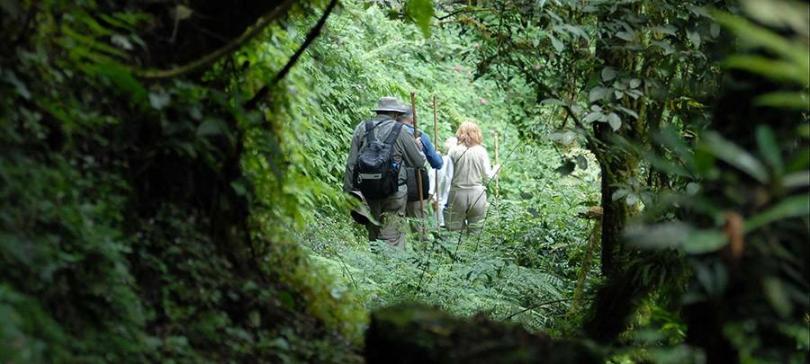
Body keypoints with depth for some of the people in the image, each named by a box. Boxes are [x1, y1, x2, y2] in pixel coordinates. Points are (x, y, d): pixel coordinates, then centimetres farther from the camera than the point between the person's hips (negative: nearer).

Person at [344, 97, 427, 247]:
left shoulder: (362, 129, 3)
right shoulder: (400, 131, -6)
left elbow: (351, 163, 2)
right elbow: (418, 162, 3)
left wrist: (348, 191, 7)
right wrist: (416, 146, 24)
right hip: (394, 192, -4)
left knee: (373, 235, 17)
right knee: (392, 238, -3)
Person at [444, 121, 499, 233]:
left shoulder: (454, 151, -4)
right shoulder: (481, 151, -3)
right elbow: (487, 177, 0)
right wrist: (496, 168, 18)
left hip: (458, 194, -1)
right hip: (477, 194, 1)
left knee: (455, 233, 6)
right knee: (476, 231, 7)